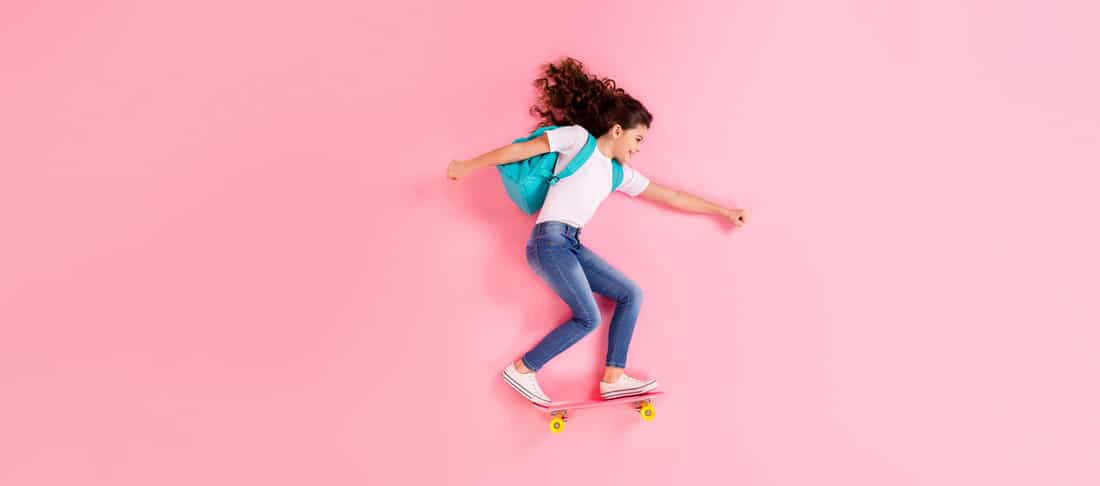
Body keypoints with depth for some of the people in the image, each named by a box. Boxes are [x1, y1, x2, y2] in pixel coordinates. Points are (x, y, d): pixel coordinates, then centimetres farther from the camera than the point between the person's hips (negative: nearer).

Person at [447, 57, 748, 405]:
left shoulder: (621, 175, 19)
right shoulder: (579, 138, 1)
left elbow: (672, 196, 24)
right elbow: (520, 150, 1)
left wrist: (722, 211, 28)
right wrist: (467, 166, 4)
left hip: (572, 245, 8)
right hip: (549, 240, -8)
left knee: (631, 294, 3)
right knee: (588, 318, -12)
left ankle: (612, 379, 4)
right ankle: (522, 370, 1)